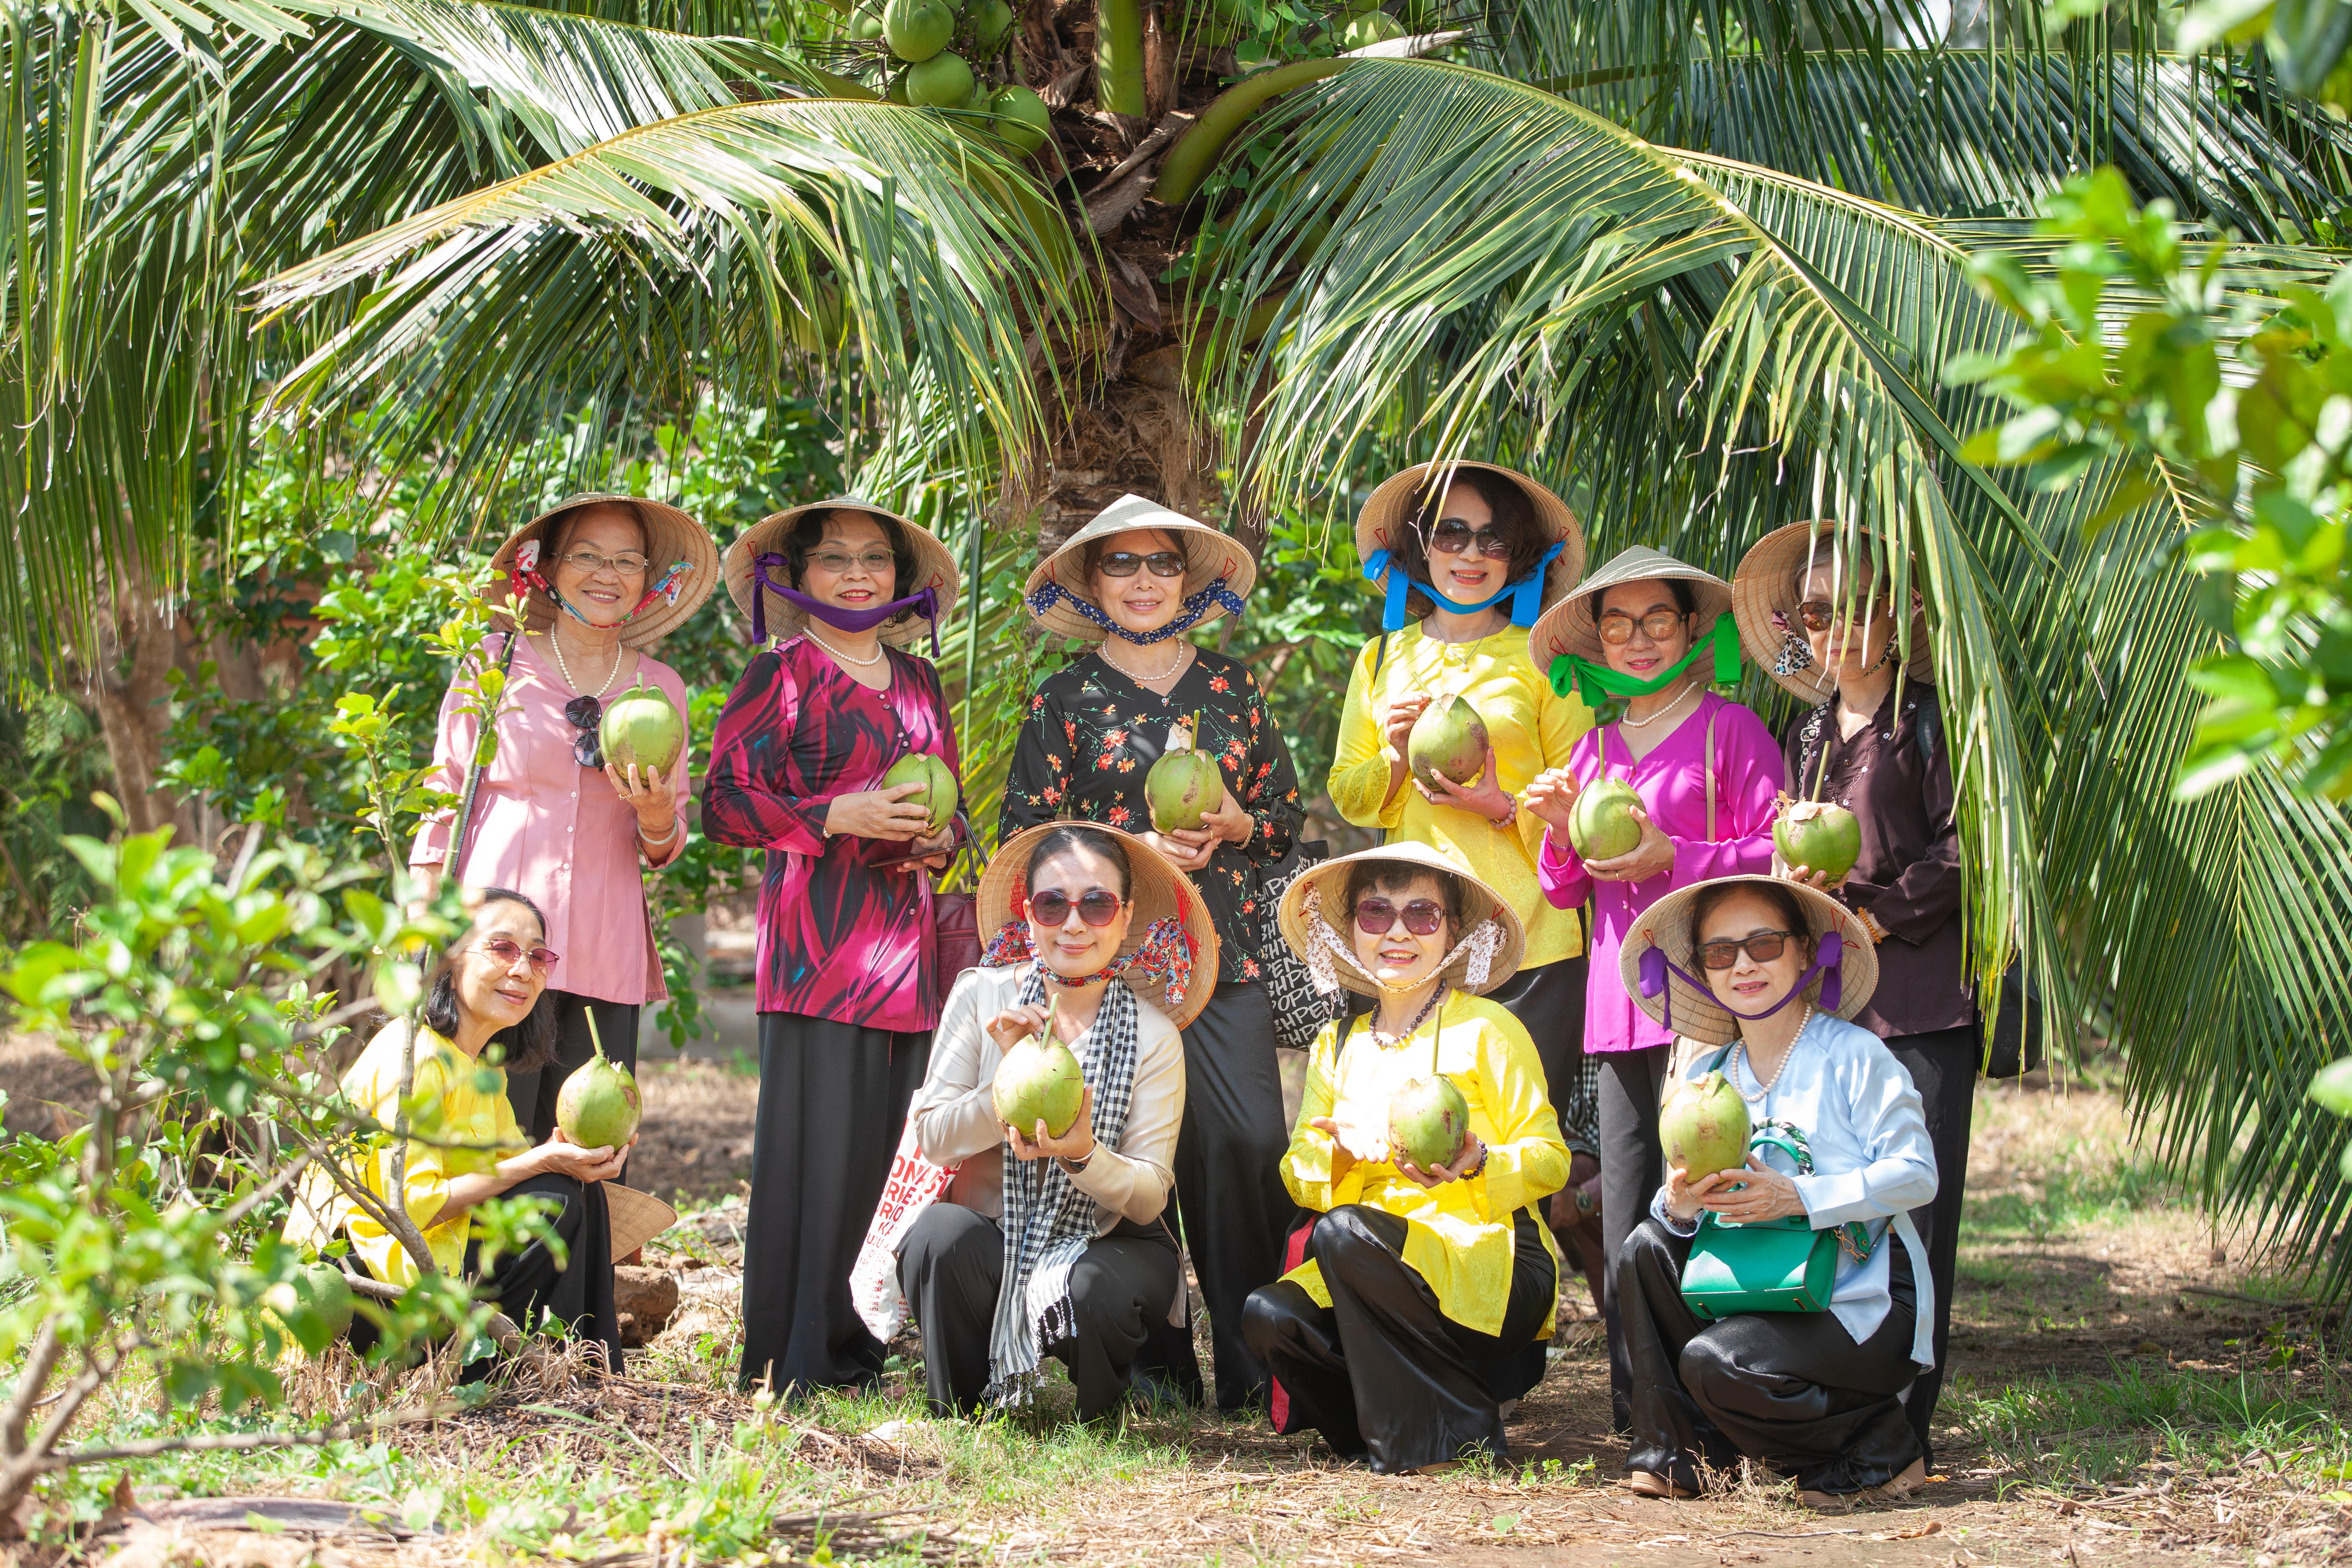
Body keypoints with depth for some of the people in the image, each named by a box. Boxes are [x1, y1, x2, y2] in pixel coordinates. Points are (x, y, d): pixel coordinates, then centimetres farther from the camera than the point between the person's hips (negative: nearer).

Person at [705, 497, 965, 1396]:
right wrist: (839, 816, -16)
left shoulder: (918, 682, 19)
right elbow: (723, 802, -6)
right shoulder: (780, 674, 0)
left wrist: (941, 840, 4)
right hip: (817, 936, -6)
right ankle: (789, 1362, -4)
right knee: (815, 1139, -9)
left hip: (904, 939, 6)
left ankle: (845, 1340, 15)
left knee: (878, 1139, 4)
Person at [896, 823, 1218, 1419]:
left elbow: (1149, 1196, -9)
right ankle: (959, 1409, -4)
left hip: (1107, 1244, 0)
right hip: (992, 1234, 0)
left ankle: (1102, 1414, 4)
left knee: (1097, 1290, -34)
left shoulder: (1153, 1035, -5)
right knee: (941, 1234, -32)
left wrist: (1084, 1155, -31)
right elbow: (932, 1138, -7)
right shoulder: (982, 995, -3)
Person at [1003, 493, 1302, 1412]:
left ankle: (1256, 1367, -4)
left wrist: (1237, 825, -2)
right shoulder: (1066, 700, 7)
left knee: (1251, 1143, -12)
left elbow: (1287, 815, 20)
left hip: (1224, 952, 2)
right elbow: (1026, 839, 3)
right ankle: (1157, 1368, 4)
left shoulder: (1232, 689, 16)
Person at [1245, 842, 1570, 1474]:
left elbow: (1549, 1157, -3)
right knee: (1270, 1315, -25)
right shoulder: (1337, 1045, 17)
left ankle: (1460, 1432, -19)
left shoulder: (1485, 1029, 0)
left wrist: (1478, 1165, -24)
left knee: (1344, 1232, -33)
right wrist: (1339, 1149, -11)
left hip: (1491, 1263, -5)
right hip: (1379, 1272, 5)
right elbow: (1298, 1175, 12)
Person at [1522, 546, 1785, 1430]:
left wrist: (1673, 858, -13)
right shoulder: (1595, 746, 19)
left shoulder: (1730, 730, 2)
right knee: (1624, 1202, 3)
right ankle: (1636, 1403, 8)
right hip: (1618, 1003, 6)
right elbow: (1564, 891, 23)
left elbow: (1773, 855, -4)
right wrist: (1561, 831, 3)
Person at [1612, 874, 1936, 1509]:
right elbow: (1678, 1202, 6)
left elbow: (1915, 1174, -17)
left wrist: (1798, 1197, -27)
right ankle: (1672, 1456, 0)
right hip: (1768, 1290, 7)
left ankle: (1879, 1454, -3)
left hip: (1871, 1306, -7)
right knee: (1646, 1248, -8)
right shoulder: (1705, 1077, 9)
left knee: (1717, 1360, -26)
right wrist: (1678, 1204, -20)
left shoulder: (1855, 1058, -9)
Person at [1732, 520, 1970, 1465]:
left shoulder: (1929, 722, 1)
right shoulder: (1809, 739, 20)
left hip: (1923, 995, -6)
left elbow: (1962, 846, -6)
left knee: (1914, 1208, -8)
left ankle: (1905, 1426, -5)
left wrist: (1880, 915, -11)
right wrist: (1795, 882, 2)